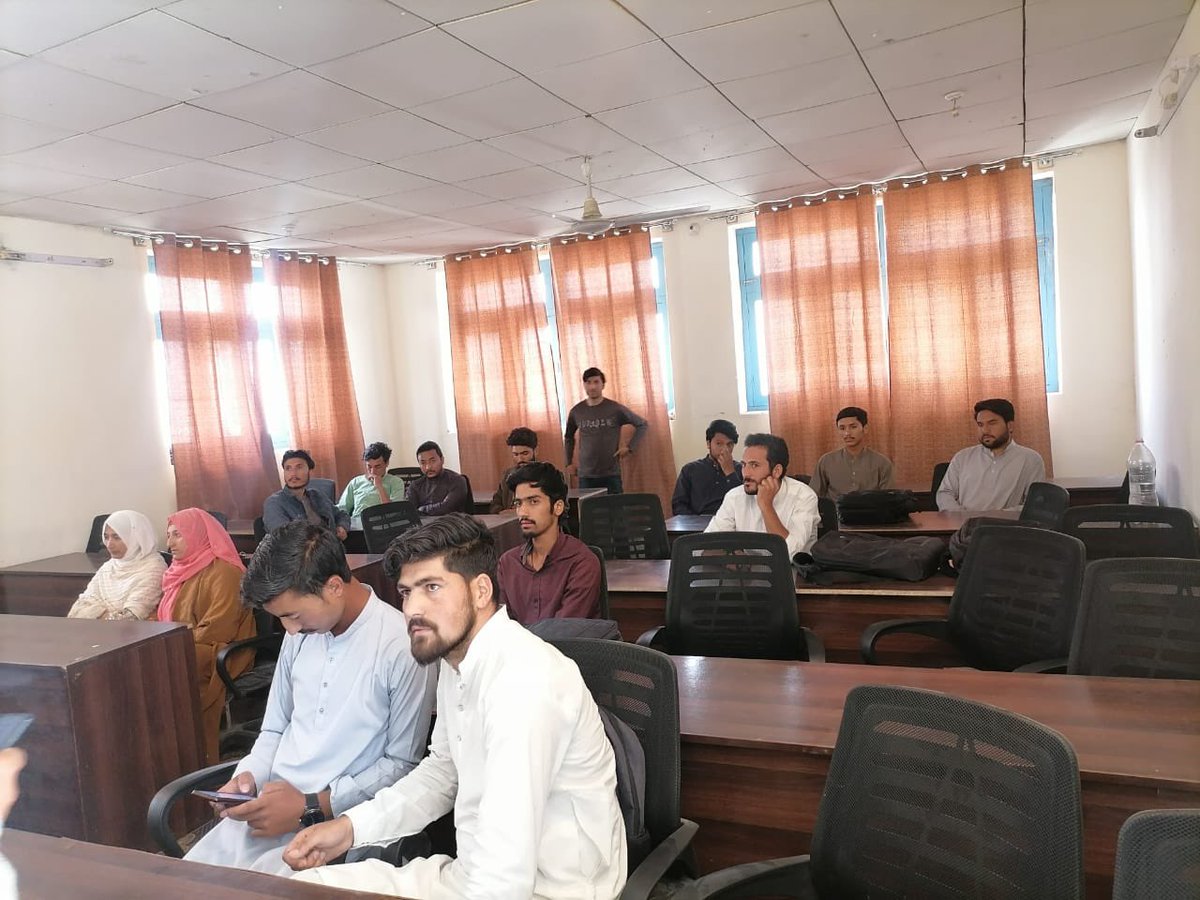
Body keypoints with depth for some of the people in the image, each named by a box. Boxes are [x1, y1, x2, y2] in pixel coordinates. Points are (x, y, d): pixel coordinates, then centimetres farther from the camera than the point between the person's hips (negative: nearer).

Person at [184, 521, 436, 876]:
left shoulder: (402, 646, -16)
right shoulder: (300, 633, 9)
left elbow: (402, 764, -11)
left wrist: (312, 807, -14)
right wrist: (249, 774, 0)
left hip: (337, 819, -6)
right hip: (271, 807, 7)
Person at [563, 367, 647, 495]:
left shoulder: (615, 408, -4)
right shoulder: (576, 411, 4)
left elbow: (642, 425, 4)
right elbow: (569, 437, 22)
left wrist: (629, 447, -4)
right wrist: (569, 463, 18)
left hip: (611, 474, -2)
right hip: (585, 475, 2)